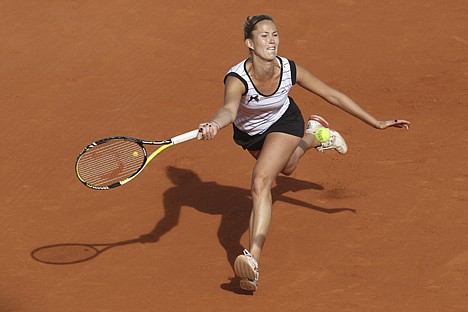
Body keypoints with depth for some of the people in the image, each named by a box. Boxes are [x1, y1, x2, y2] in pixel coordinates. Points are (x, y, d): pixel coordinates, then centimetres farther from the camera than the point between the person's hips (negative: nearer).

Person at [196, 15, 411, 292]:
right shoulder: (237, 79, -39)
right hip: (249, 132, 2)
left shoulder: (290, 70, -32)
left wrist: (377, 123, -18)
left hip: (284, 123, -2)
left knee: (261, 183, -26)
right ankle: (313, 136, 65)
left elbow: (333, 96, -21)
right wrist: (214, 125, -85)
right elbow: (229, 109, -60)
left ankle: (253, 259, -33)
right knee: (286, 167, 32)